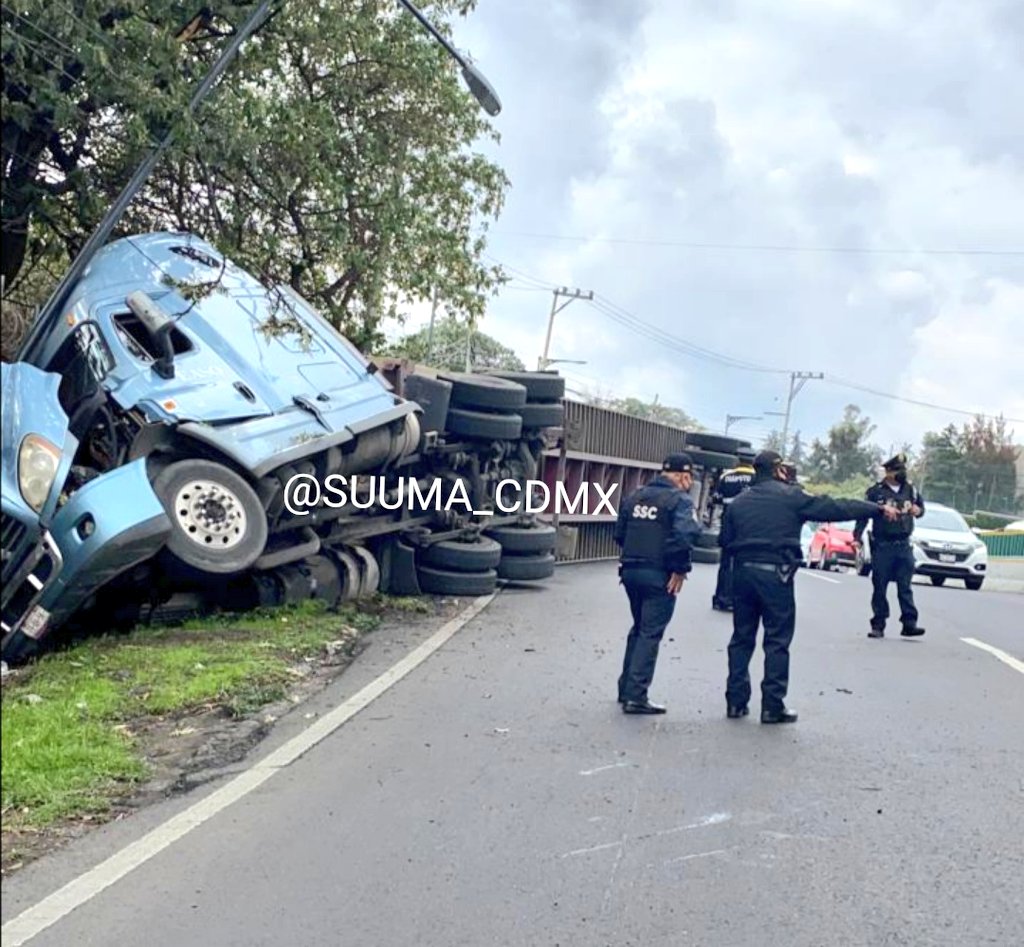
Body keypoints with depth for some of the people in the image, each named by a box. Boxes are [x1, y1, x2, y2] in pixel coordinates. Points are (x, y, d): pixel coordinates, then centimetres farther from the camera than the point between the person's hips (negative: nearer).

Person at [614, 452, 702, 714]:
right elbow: (684, 536, -23)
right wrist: (680, 569, -14)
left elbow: (619, 533, 15)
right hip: (659, 576, -7)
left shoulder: (635, 496, 13)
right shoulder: (680, 500, -10)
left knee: (638, 629, 21)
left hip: (630, 571, 7)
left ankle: (626, 689, 25)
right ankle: (636, 696, -3)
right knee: (650, 634, -1)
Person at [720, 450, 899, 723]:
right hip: (775, 575, -5)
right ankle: (772, 706, 3)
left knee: (742, 638, 12)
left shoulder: (739, 502, 11)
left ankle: (736, 701, 14)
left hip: (743, 572, 5)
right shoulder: (792, 497, -3)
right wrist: (879, 509, 6)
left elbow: (726, 540, 10)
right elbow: (836, 508, -2)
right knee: (777, 641, 2)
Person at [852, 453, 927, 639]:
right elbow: (863, 514, -5)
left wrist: (918, 510, -2)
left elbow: (921, 506, 22)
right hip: (882, 546, -3)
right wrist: (857, 537, -14)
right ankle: (878, 625, 9)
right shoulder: (875, 491, -4)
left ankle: (909, 623, 3)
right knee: (880, 587, 3)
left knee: (905, 587, 2)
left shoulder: (911, 489, 8)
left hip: (904, 545, 3)